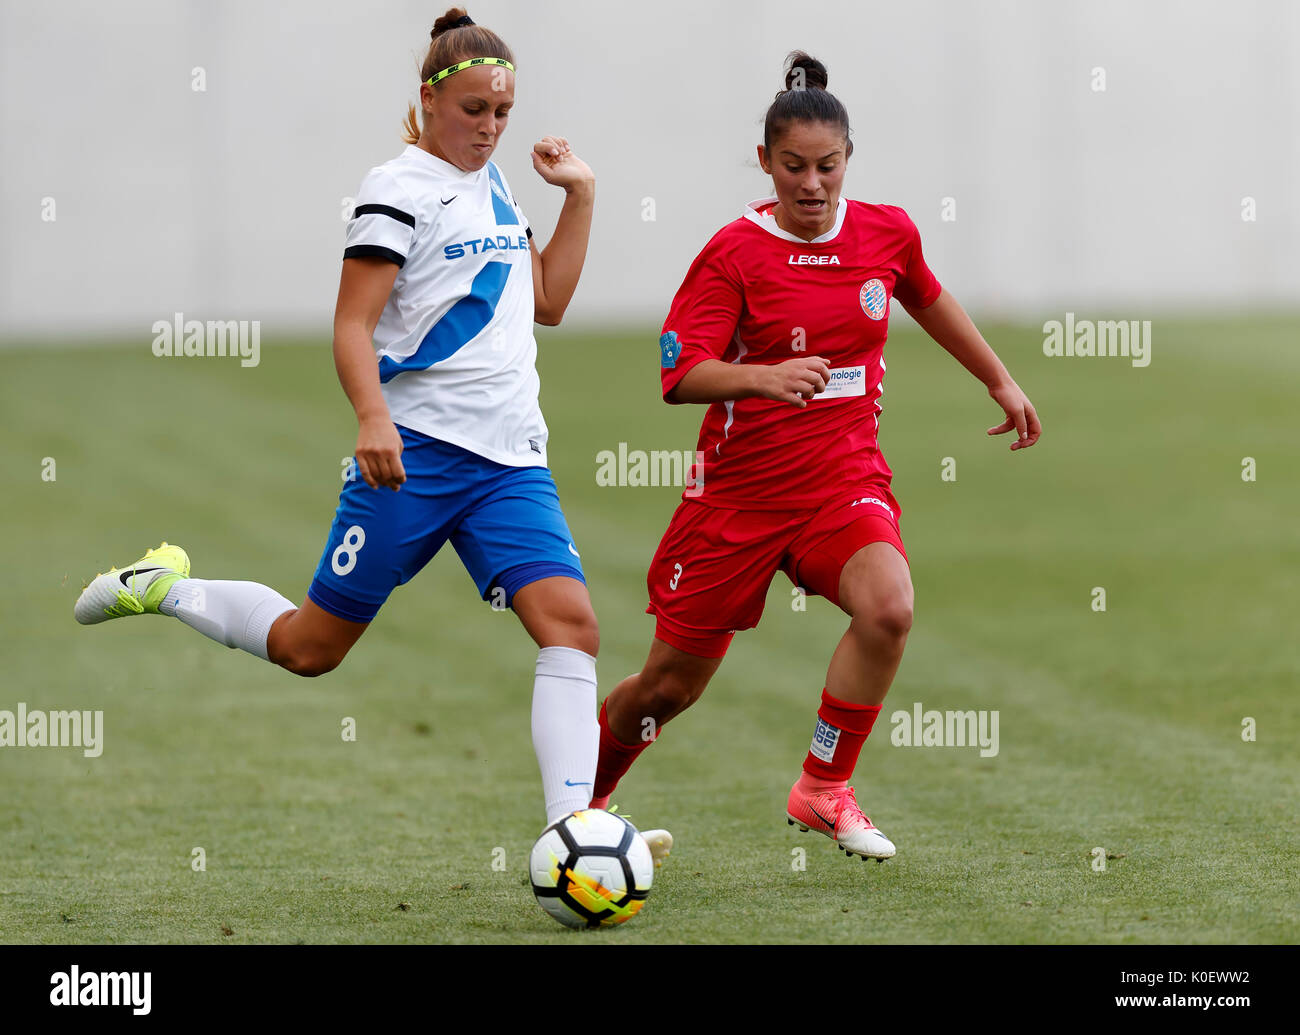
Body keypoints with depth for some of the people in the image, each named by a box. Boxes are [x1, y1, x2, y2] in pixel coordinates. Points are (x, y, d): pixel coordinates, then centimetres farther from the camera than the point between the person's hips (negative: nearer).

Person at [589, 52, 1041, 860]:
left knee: (888, 607, -30)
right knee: (672, 682, 6)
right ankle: (582, 800, 35)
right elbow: (681, 375, -19)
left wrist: (1001, 381, 30)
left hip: (844, 476, 2)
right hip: (739, 489, -2)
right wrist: (763, 376, -38)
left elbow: (928, 300, 24)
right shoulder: (735, 252, -11)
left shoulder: (888, 234, 1)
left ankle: (825, 788, -11)